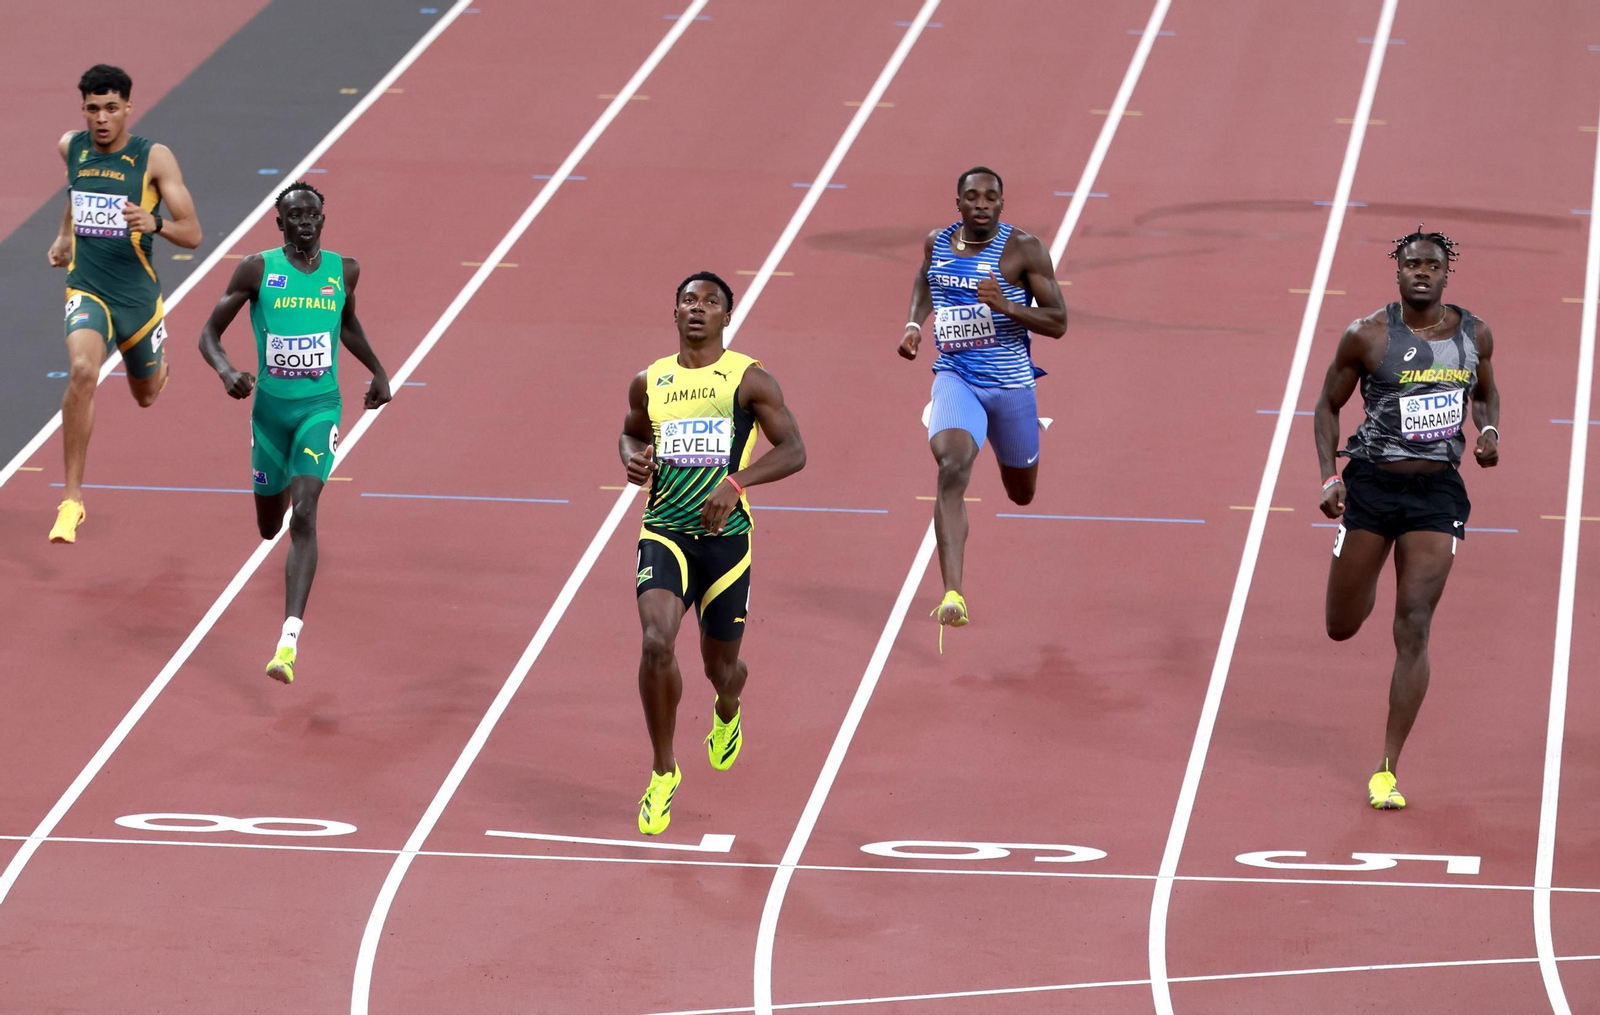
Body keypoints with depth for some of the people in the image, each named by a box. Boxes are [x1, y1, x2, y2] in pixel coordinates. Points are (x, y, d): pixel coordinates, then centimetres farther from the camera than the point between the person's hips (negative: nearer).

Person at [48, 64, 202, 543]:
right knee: (82, 372, -29)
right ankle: (72, 498, -23)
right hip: (87, 290, 0)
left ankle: (159, 370, 63)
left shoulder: (154, 158, -12)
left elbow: (192, 234, -13)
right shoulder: (72, 147, -1)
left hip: (138, 295, 0)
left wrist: (155, 223, -32)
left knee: (146, 395, 21)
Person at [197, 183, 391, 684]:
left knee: (304, 516, -21)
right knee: (269, 527, 18)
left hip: (320, 408, -1)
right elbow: (209, 334, -3)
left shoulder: (343, 271, 1)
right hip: (270, 407, 1)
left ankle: (289, 642, -30)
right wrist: (225, 371, -23)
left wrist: (378, 369, 13)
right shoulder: (257, 270, -7)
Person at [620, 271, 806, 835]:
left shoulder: (749, 380, -2)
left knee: (721, 665, 11)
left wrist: (737, 481, -21)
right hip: (664, 533, 1)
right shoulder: (650, 382, 9)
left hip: (726, 535, -1)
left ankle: (727, 710, 52)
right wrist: (632, 457, 3)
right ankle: (663, 772, -7)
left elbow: (793, 451, -5)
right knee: (657, 643, -22)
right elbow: (631, 431, 28)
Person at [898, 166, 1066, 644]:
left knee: (1021, 493, 19)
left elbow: (1058, 323, -10)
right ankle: (953, 595, -34)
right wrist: (914, 323, 8)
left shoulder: (1023, 249, -10)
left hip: (1011, 383, -1)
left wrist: (1006, 306, -26)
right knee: (952, 468, -27)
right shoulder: (937, 243, 2)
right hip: (955, 379, 1)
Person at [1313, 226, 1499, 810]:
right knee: (1342, 627, 9)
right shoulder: (1367, 336, -7)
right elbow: (1328, 405, 3)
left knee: (1413, 630, -8)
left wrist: (1489, 432, -1)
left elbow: (1486, 393, 21)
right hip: (1372, 483, -1)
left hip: (1437, 492, 1)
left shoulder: (1474, 335, 2)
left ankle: (1387, 772, -2)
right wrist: (1329, 477, -8)